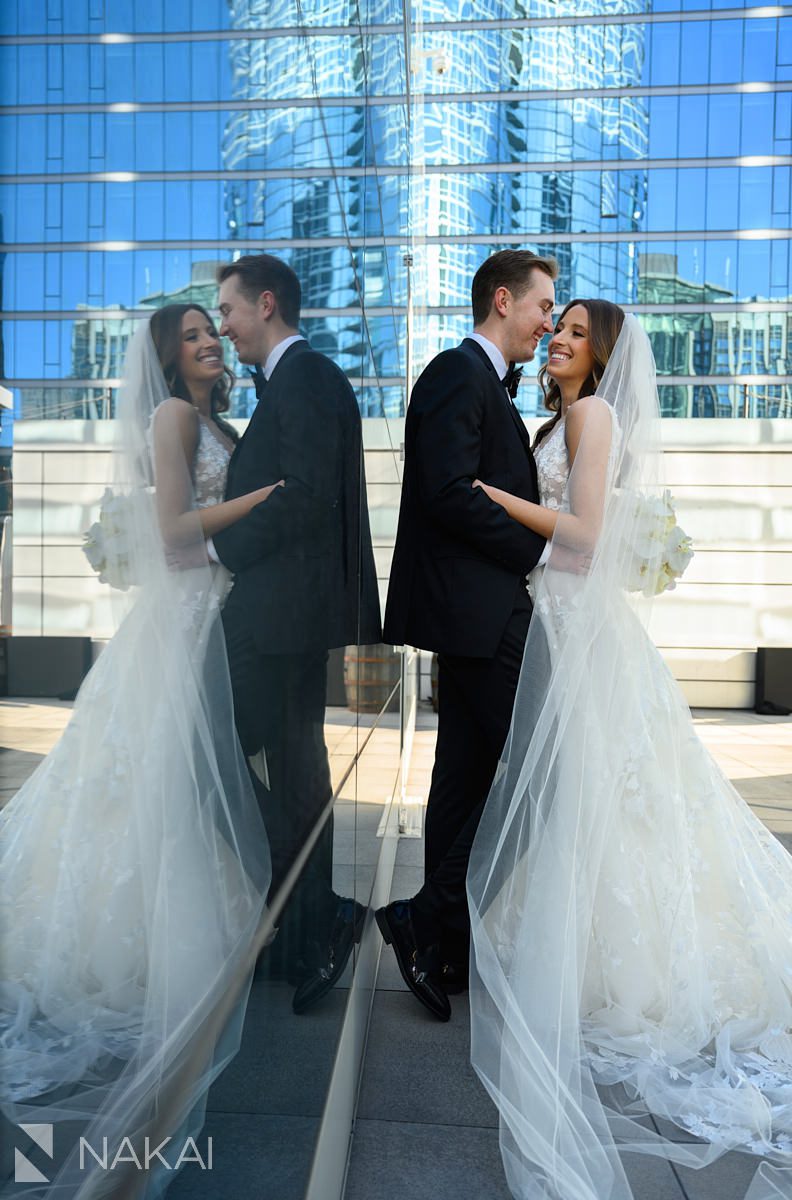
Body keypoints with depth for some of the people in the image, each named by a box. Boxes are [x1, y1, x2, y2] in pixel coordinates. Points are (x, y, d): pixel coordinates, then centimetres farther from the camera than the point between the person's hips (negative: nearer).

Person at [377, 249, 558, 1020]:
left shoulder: (483, 383, 23)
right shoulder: (459, 372, -8)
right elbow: (449, 492, -20)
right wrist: (539, 551, -13)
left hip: (473, 614, 10)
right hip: (479, 611, -10)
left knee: (464, 776, 12)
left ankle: (448, 951, 23)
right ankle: (427, 918, 5)